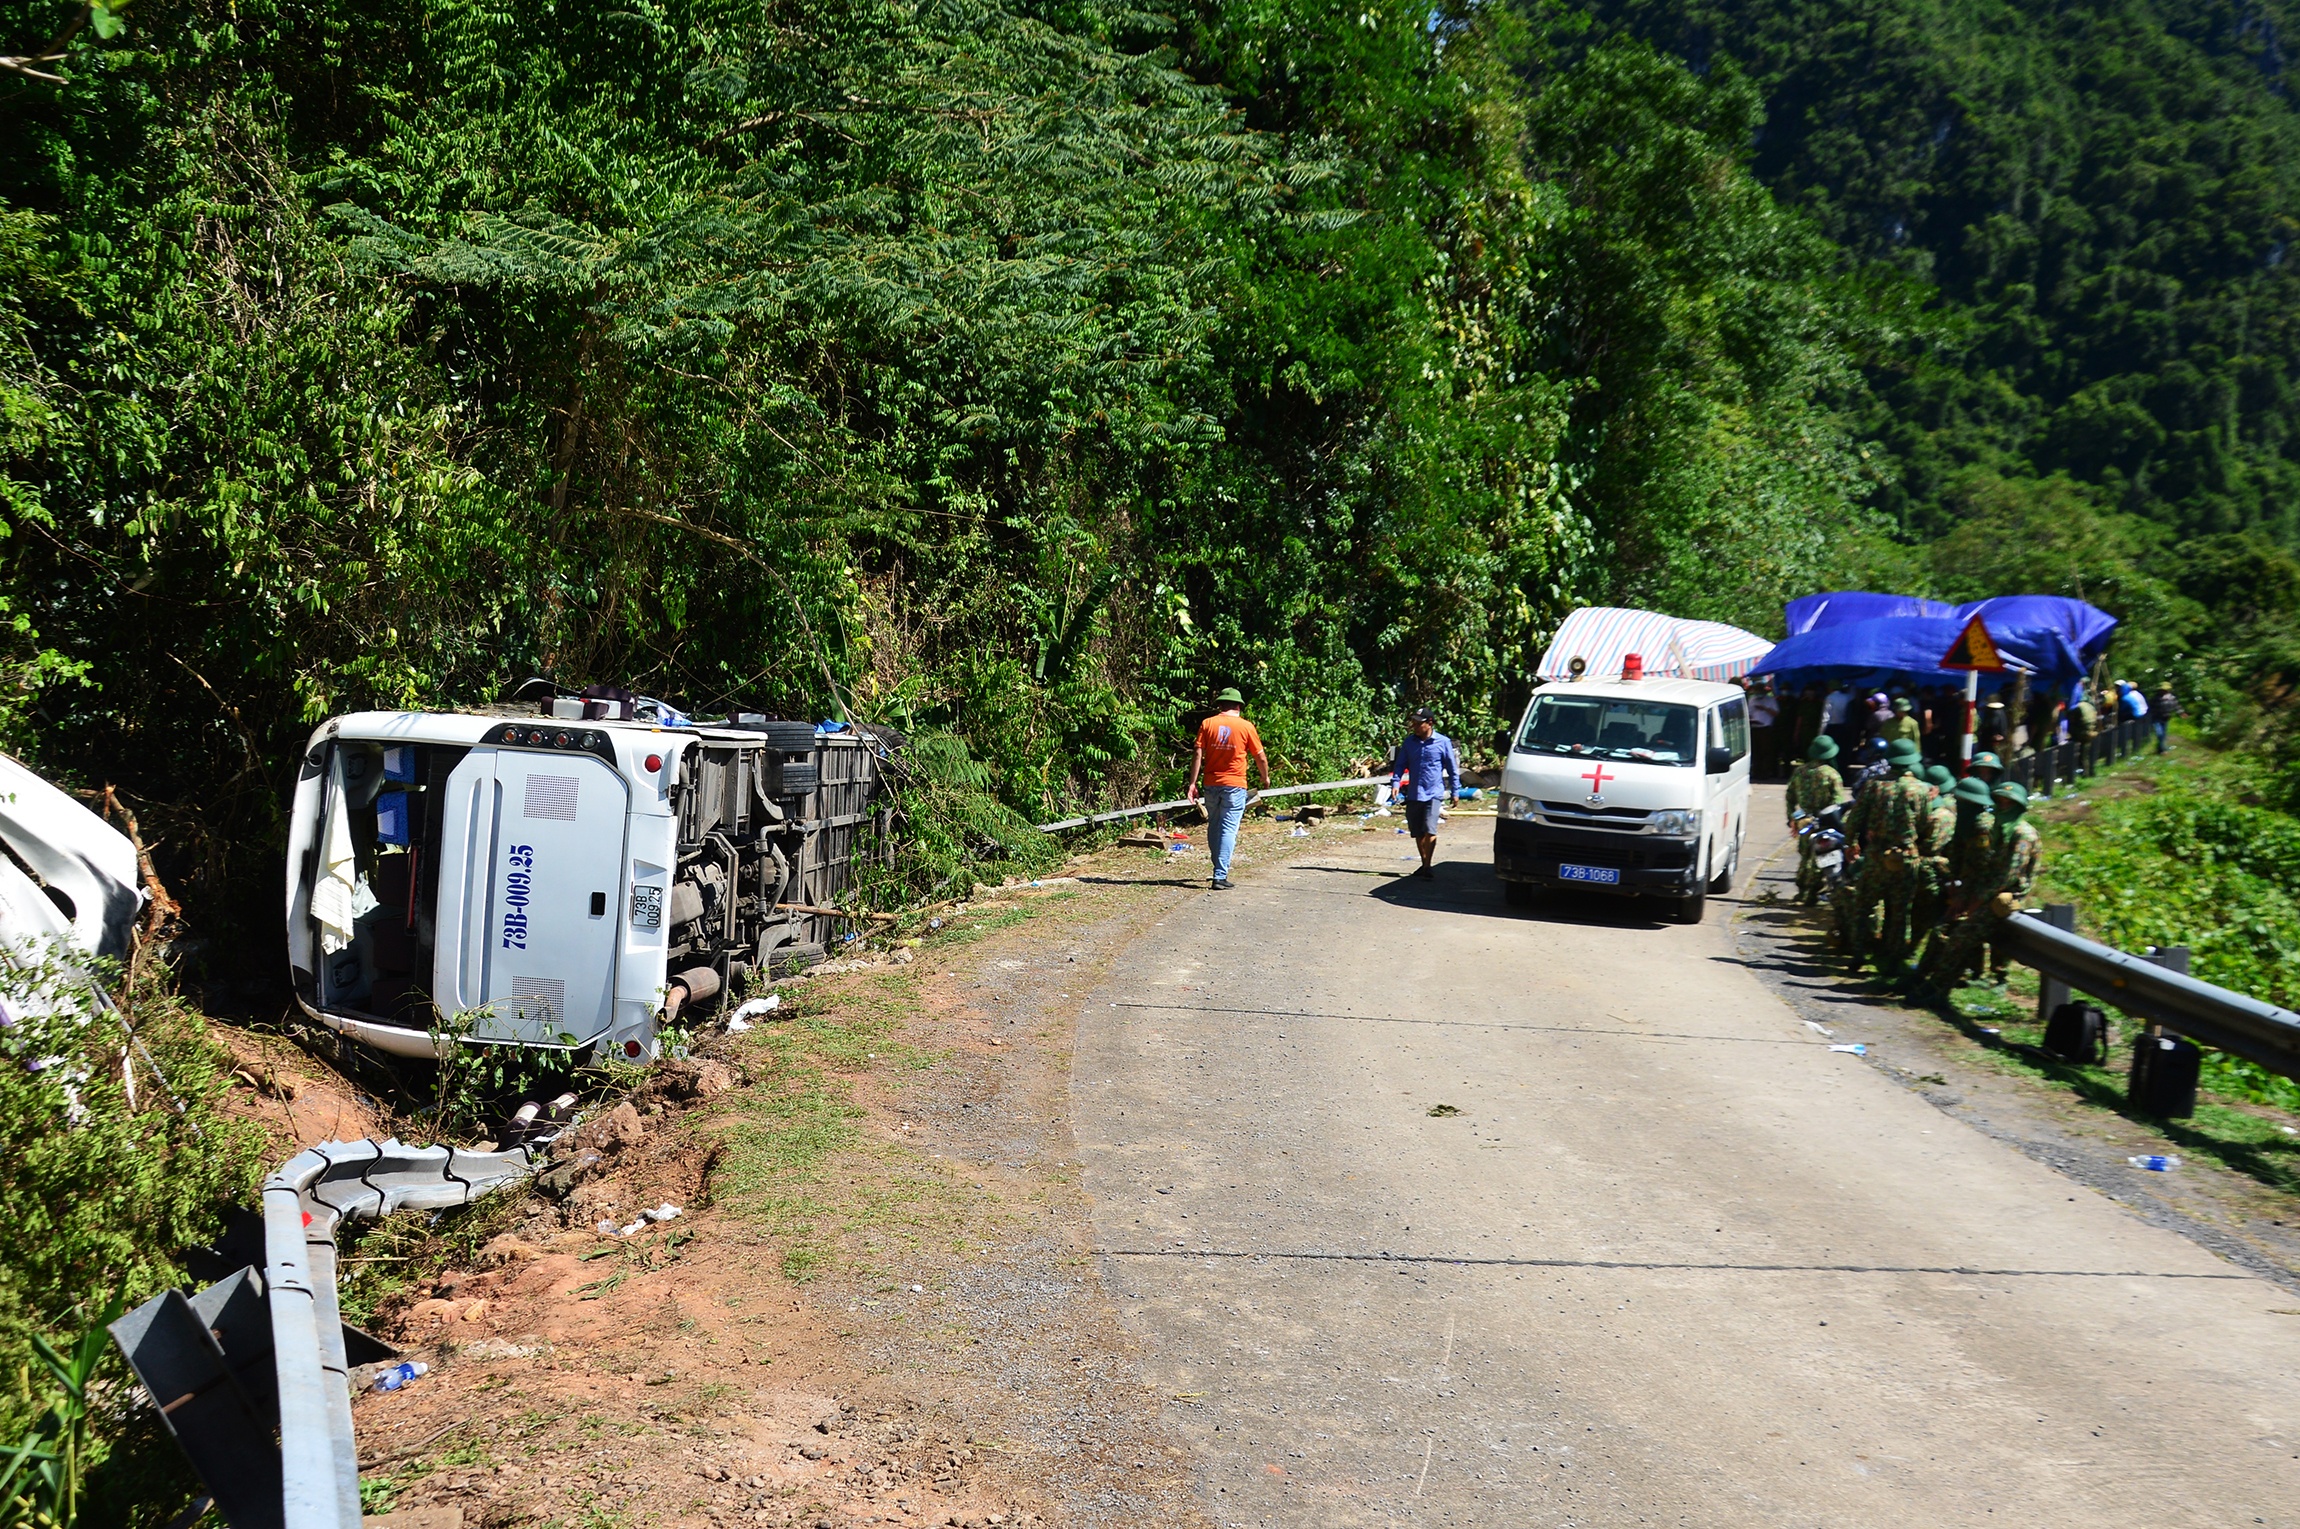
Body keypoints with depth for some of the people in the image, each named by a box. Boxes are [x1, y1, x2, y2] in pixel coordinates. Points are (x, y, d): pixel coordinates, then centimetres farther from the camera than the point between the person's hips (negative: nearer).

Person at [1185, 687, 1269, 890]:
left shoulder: (1207, 724, 0)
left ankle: (1220, 871, 26)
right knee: (1228, 830, -2)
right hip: (1234, 785, -2)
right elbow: (1260, 758, 3)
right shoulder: (1246, 726, -3)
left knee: (1213, 828, 16)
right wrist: (1265, 778, 20)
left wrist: (1192, 783, -3)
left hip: (1211, 784, 2)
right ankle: (1220, 876, -9)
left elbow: (1198, 755, -5)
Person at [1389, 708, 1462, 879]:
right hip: (1413, 794, 4)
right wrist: (1395, 782, -6)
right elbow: (1400, 764, 10)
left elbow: (1452, 767, 3)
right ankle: (1424, 864, 24)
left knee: (1430, 830, -16)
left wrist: (1455, 791, 3)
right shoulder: (1409, 741, 7)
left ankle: (1428, 865, -10)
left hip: (1433, 793, -4)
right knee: (1417, 832, 10)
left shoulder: (1443, 742, -3)